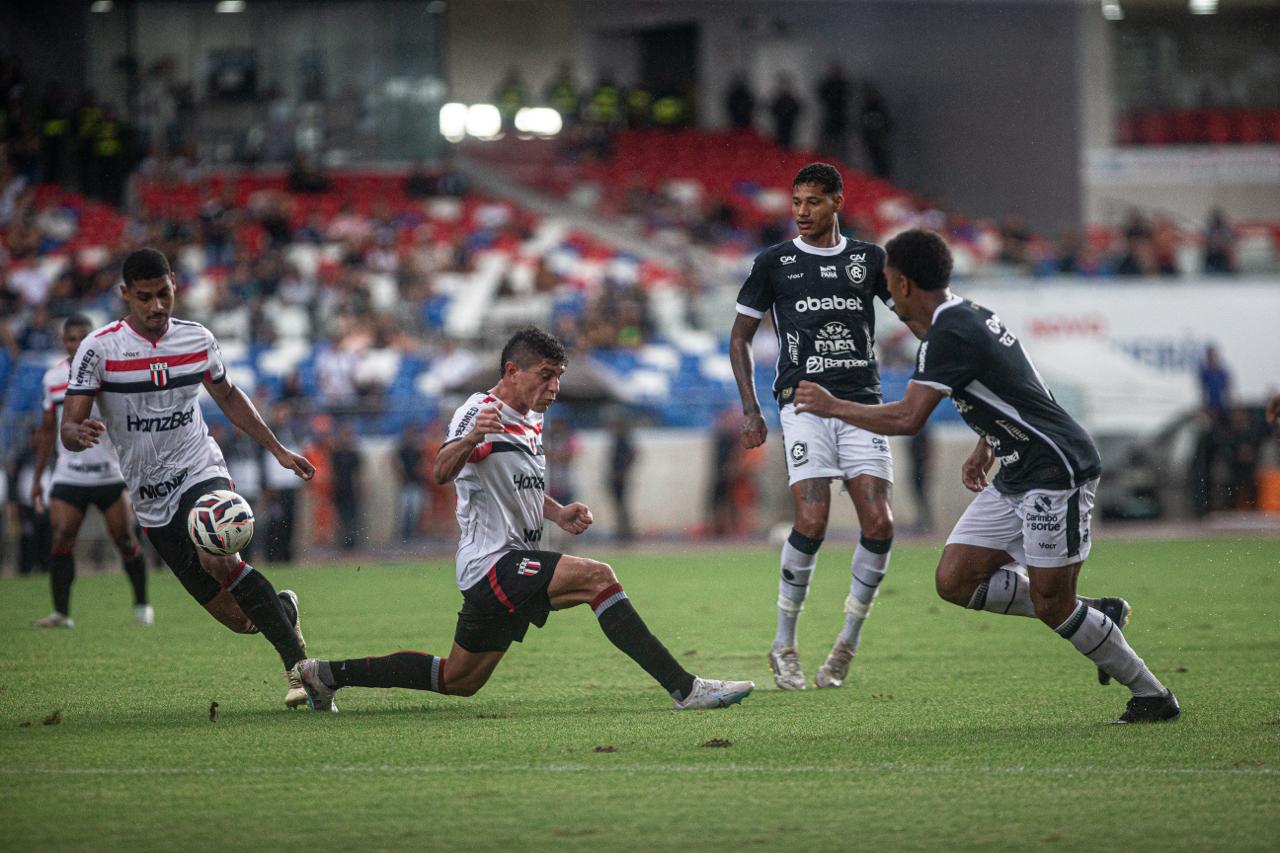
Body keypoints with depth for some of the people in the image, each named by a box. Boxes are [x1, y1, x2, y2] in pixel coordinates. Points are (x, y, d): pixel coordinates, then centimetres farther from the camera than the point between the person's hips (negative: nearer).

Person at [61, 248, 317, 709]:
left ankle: (298, 663, -27)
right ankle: (282, 608, 34)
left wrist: (278, 449, 20)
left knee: (216, 556, -33)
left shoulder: (198, 339, 1)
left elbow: (227, 396, 21)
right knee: (235, 617, -3)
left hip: (201, 473, 0)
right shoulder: (99, 349, -8)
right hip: (151, 500, 0)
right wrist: (80, 434, -37)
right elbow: (68, 429, -12)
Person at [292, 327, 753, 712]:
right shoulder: (479, 413, -14)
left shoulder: (531, 422, 16)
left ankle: (326, 673, 23)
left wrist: (557, 513, 11)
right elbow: (441, 472, -30)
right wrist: (469, 439, -51)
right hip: (494, 562, -10)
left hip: (517, 566, 10)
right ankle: (684, 687, -29)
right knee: (597, 577, -25)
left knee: (457, 680, 15)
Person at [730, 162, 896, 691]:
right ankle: (784, 645, -2)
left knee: (879, 524, -11)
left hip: (862, 405, 2)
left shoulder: (869, 260, 11)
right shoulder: (774, 262, 7)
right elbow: (741, 335, 13)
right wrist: (751, 409, 5)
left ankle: (848, 641, 5)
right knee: (811, 521, -17)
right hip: (803, 404, -2)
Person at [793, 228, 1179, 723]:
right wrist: (984, 451, 24)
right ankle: (1096, 615, 13)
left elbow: (907, 419, -25)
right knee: (955, 580, 3)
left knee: (1051, 605, -8)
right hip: (1017, 477, 10)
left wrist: (832, 407, -13)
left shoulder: (948, 336, -19)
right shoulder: (968, 316, 12)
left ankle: (1151, 695, 6)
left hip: (1057, 472, -10)